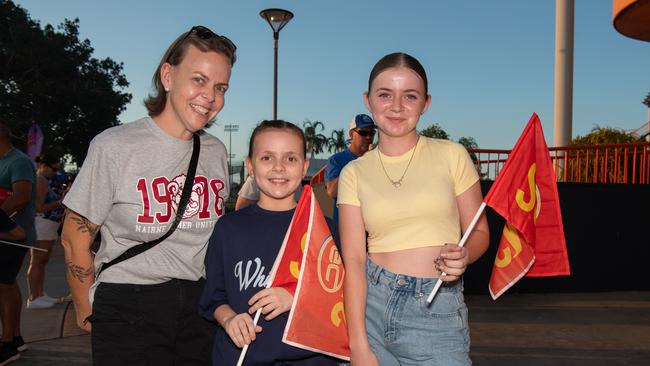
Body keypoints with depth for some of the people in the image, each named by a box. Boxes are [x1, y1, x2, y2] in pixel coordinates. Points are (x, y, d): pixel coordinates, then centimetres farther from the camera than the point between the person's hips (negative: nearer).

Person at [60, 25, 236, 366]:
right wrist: (87, 312, 4)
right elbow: (75, 237, -3)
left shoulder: (216, 151, 5)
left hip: (200, 306, 4)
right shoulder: (114, 146, -10)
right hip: (127, 311, -4)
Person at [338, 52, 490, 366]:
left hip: (438, 313, -1)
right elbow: (353, 259, -4)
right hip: (371, 302, 1)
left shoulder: (452, 156, 0)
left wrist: (463, 256, -17)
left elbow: (479, 232, 6)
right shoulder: (354, 173, 2)